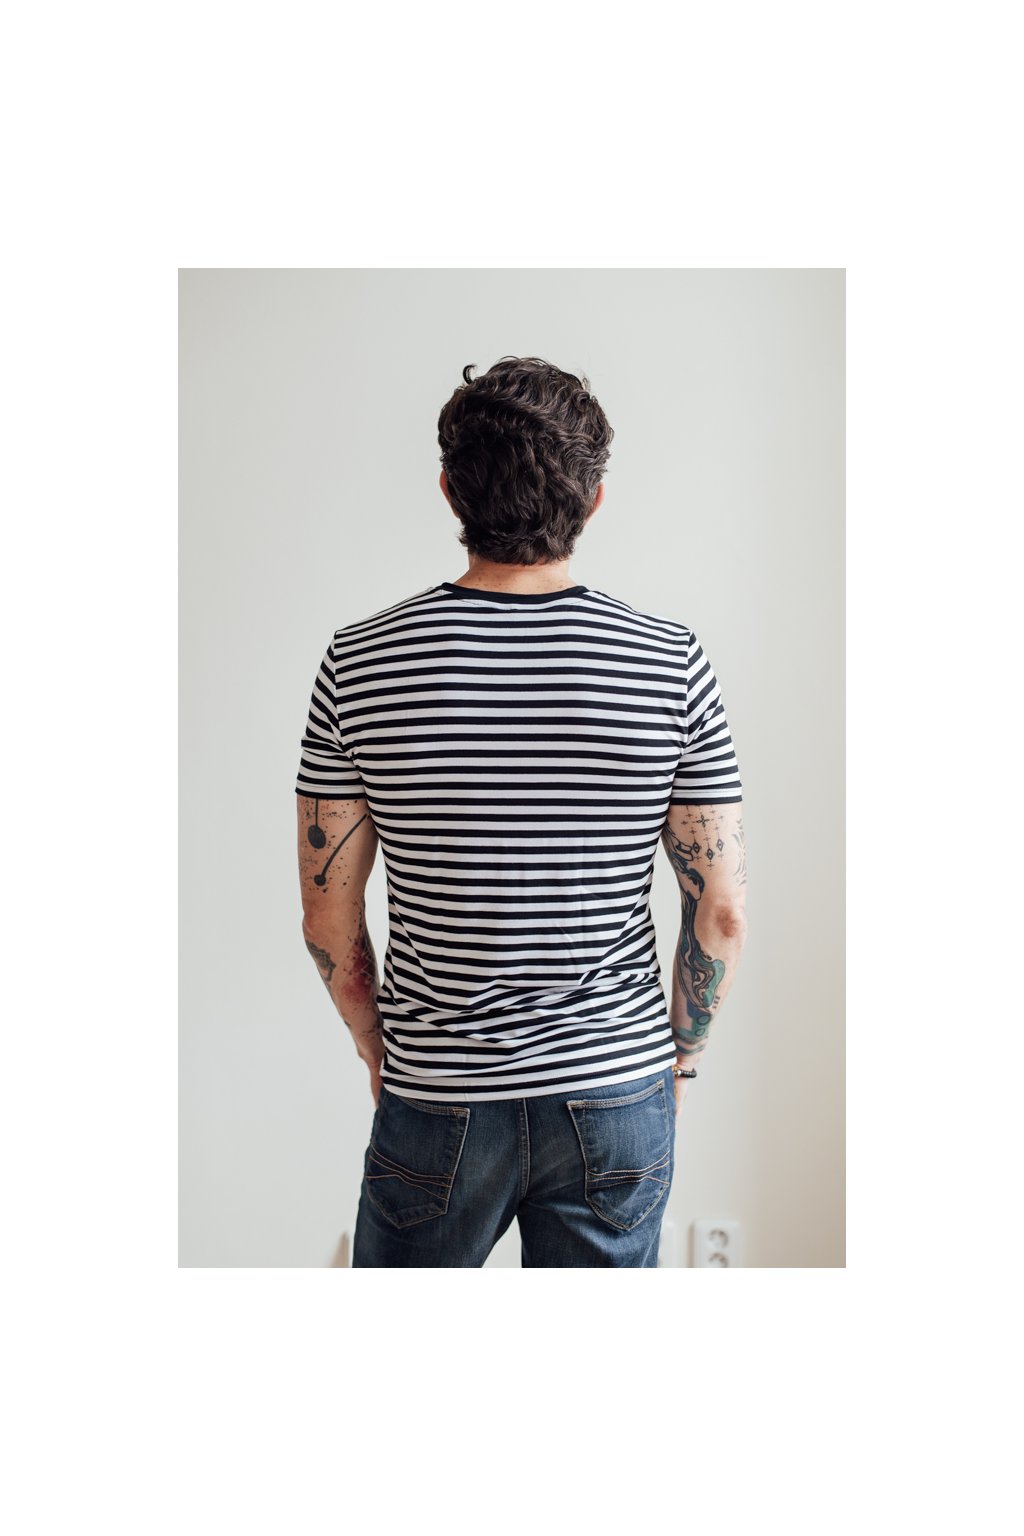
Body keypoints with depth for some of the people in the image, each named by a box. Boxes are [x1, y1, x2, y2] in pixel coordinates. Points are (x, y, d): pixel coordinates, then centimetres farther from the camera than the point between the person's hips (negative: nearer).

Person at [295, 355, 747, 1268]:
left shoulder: (361, 662, -10)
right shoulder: (671, 662, -10)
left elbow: (329, 915, -5)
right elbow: (723, 911, -6)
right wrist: (681, 1057, 9)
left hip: (438, 1100, 0)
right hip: (619, 1100, 1)